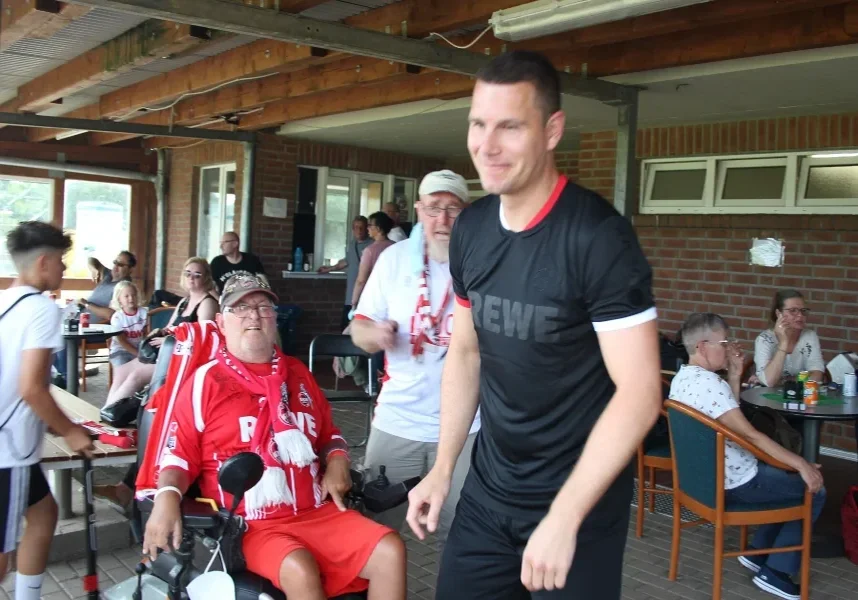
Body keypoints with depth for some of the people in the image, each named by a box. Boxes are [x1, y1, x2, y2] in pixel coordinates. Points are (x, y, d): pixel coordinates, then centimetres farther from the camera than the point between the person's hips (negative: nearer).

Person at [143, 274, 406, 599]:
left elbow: (329, 435, 27)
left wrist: (337, 462, 5)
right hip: (247, 523, -5)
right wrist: (167, 497, -21)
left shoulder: (298, 373, 17)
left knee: (390, 550, -13)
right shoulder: (205, 382, 2)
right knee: (300, 569, -34)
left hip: (315, 512, 5)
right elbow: (179, 455, -2)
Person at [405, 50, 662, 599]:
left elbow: (639, 393, -21)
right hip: (488, 487, 6)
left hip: (583, 496, -5)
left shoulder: (598, 235, -19)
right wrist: (442, 468, 5)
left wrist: (563, 516, -23)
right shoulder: (470, 229, 0)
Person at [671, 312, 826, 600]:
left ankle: (759, 551, 26)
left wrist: (735, 375, 4)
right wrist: (801, 464, -25)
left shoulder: (682, 377, 5)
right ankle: (775, 571, 7)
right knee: (814, 491, 4)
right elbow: (749, 434, -28)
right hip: (733, 484, -10)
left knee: (787, 477, 27)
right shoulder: (709, 382, -26)